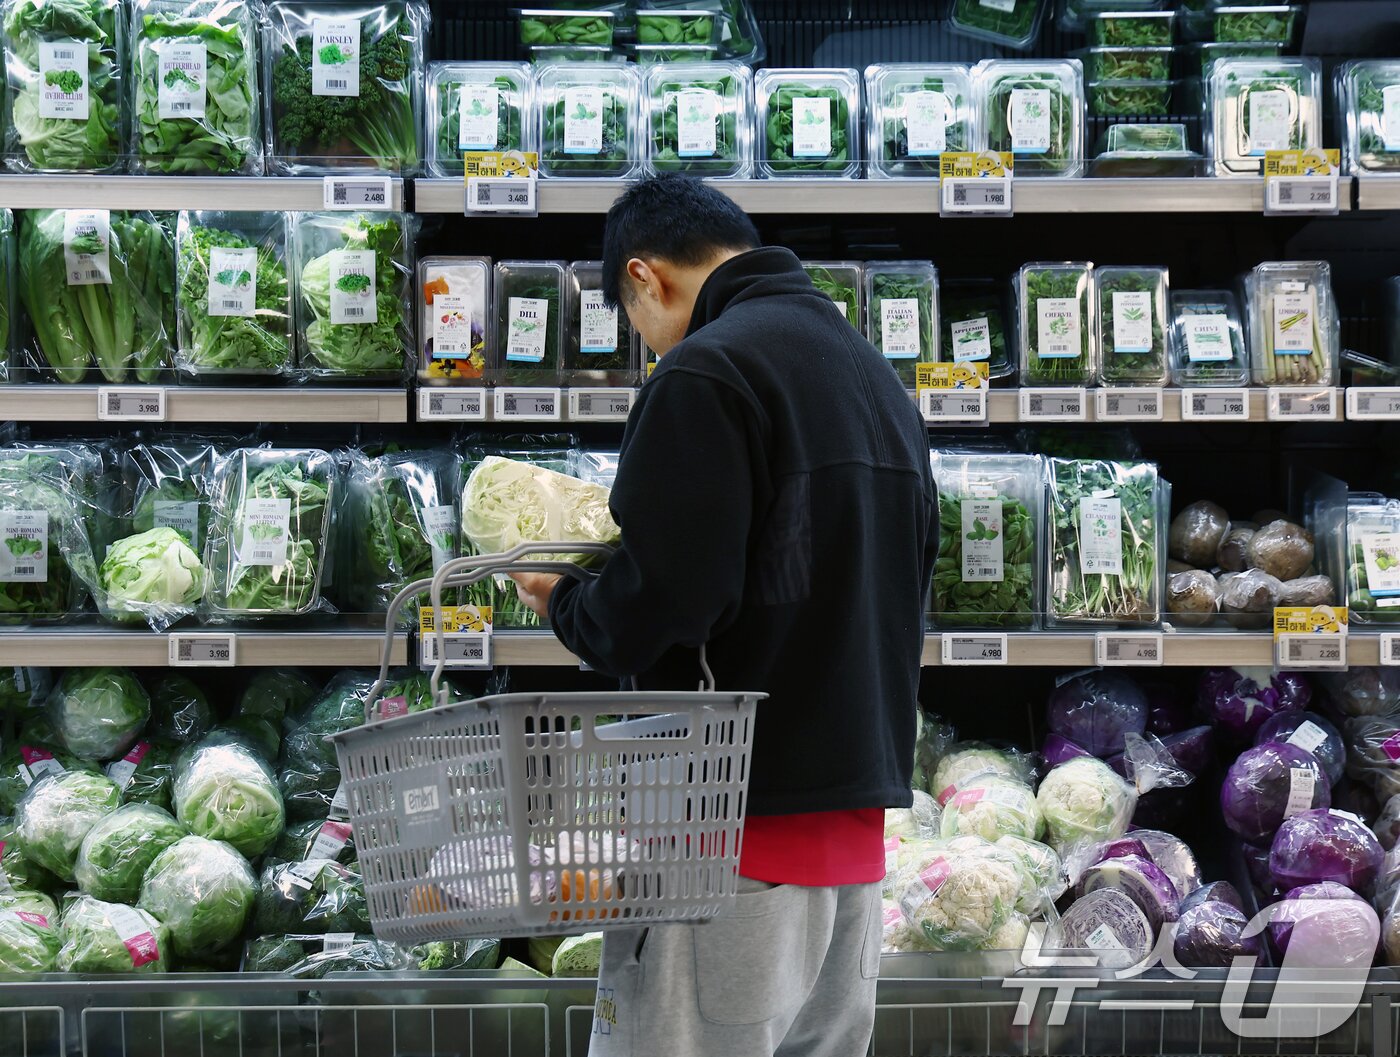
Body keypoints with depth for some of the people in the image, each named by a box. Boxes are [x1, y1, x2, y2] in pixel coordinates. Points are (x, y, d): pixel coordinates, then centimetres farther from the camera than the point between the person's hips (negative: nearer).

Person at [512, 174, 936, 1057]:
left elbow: (653, 609, -18)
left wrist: (560, 602, 0)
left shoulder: (705, 371, -11)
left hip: (738, 819, -9)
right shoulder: (881, 378, 16)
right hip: (859, 823, 9)